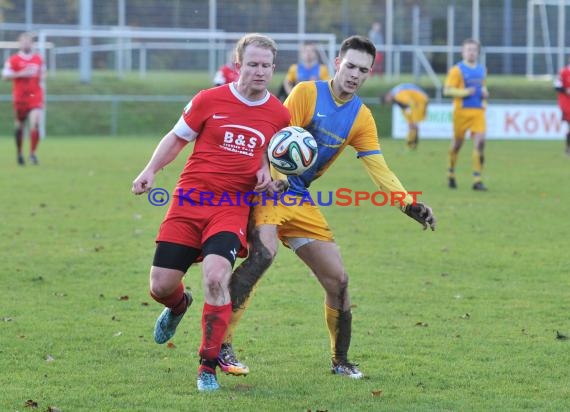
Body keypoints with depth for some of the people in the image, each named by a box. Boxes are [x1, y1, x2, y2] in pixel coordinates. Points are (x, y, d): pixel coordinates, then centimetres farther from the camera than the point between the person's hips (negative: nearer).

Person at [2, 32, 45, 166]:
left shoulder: (38, 59, 8)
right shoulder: (13, 60, -1)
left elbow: (42, 74, 23)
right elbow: (5, 76, -9)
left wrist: (41, 77, 1)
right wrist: (21, 74, -18)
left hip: (35, 96, 1)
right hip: (20, 97, -1)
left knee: (35, 122, -17)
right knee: (20, 125, 8)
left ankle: (33, 153, -10)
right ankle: (19, 153, 26)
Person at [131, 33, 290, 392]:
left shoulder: (279, 115, 3)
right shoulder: (209, 100, -2)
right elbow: (177, 138, 10)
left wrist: (266, 171, 0)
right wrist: (151, 171, -1)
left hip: (233, 206, -1)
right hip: (190, 199, 1)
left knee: (216, 277, -25)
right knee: (161, 286, -1)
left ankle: (209, 367, -12)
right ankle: (178, 306, 41)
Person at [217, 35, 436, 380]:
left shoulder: (361, 117, 7)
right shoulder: (307, 92, -9)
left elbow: (379, 170, 5)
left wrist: (412, 206, -7)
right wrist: (276, 178, -32)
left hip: (301, 200, 6)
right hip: (269, 188, -6)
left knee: (338, 279, 3)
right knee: (264, 252, -32)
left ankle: (341, 361, 22)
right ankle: (221, 343, -32)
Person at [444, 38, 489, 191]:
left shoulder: (482, 70, 13)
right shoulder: (457, 70, -4)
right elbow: (447, 90, -9)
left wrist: (485, 93, 7)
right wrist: (464, 92, -20)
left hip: (478, 111, 3)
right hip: (462, 111, -3)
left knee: (480, 142, -11)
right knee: (457, 142, 7)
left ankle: (477, 179, -9)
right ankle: (451, 173, 30)